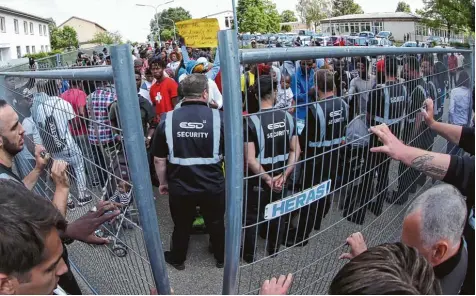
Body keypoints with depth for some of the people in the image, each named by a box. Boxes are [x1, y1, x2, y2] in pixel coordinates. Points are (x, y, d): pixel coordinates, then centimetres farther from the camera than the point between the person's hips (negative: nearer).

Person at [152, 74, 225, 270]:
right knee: (216, 223, 23)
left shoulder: (167, 119, -10)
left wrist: (163, 182, 11)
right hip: (213, 186, 0)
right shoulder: (219, 117, -14)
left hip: (180, 187, 1)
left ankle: (177, 259, 45)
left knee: (181, 225, 23)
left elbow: (159, 160, -4)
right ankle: (221, 257, 44)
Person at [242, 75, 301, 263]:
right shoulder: (288, 117, -6)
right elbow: (295, 151, -5)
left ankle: (249, 255, 30)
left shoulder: (251, 121, -20)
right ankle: (274, 249, 41)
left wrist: (268, 179, -14)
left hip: (258, 178, -4)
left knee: (253, 216, 14)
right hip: (280, 176, 4)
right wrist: (283, 175, -9)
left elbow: (250, 160, -23)